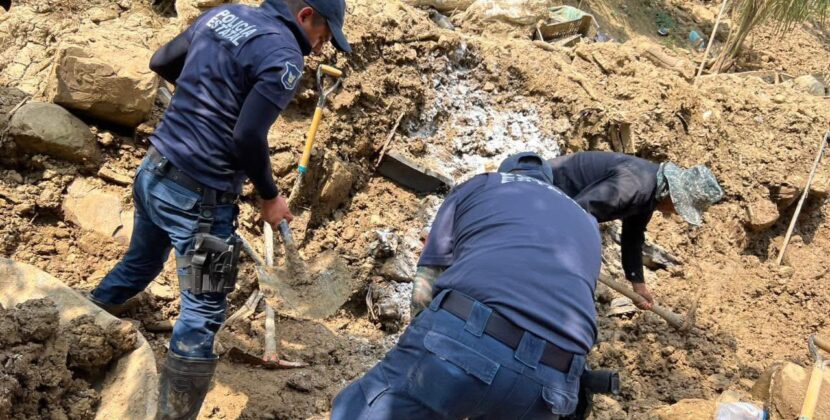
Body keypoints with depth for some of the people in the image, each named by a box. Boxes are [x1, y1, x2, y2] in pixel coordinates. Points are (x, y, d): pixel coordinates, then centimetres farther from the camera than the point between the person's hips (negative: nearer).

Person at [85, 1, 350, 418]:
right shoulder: (284, 56, -15)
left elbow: (161, 62, 18)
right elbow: (247, 138, -20)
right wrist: (270, 196, -6)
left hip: (153, 171, 9)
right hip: (199, 194, -8)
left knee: (138, 263, 29)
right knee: (203, 313, 2)